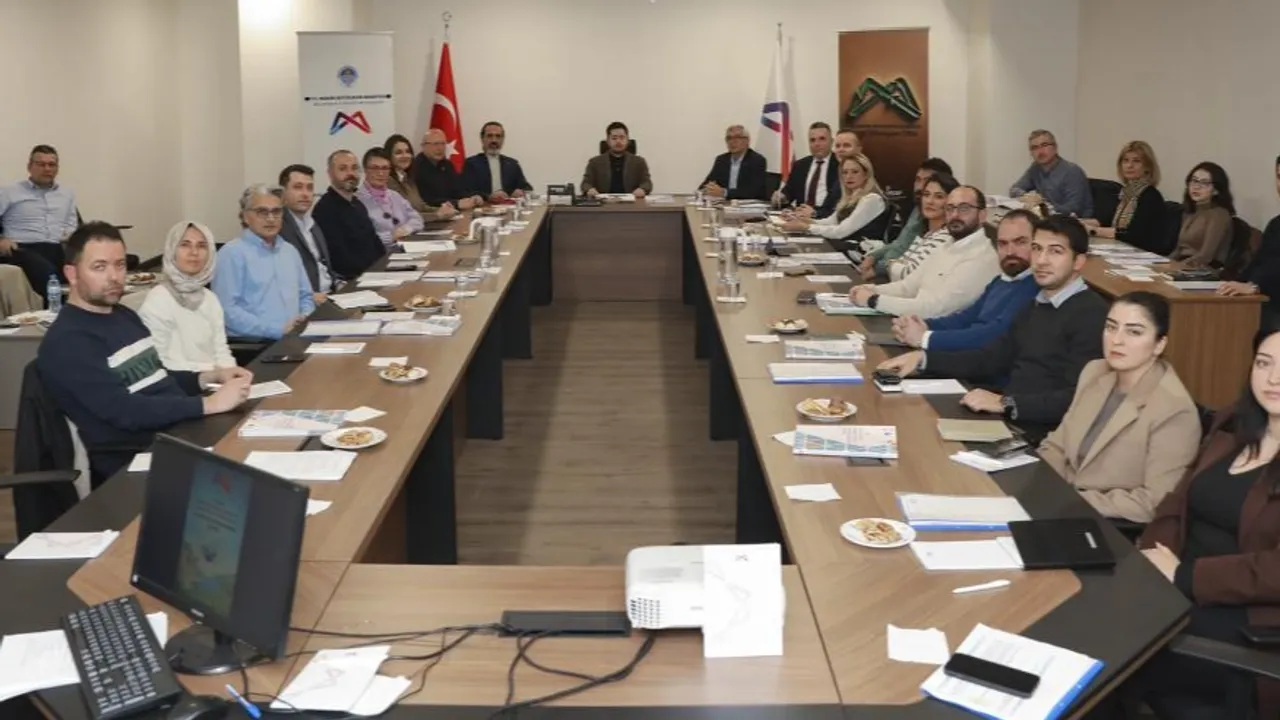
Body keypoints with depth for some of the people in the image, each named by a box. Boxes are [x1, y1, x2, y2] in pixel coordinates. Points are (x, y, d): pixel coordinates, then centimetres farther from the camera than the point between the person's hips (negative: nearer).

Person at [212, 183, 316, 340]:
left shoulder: (290, 251, 20)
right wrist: (278, 330, -17)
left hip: (294, 339, 6)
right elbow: (227, 310, -12)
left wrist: (305, 320, 3)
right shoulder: (232, 253, -2)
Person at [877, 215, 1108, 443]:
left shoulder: (1092, 315, -13)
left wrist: (1006, 403, -27)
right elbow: (991, 358, 23)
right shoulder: (1037, 306, 18)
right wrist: (923, 358, 11)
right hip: (1005, 420, 8)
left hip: (1037, 437, -8)